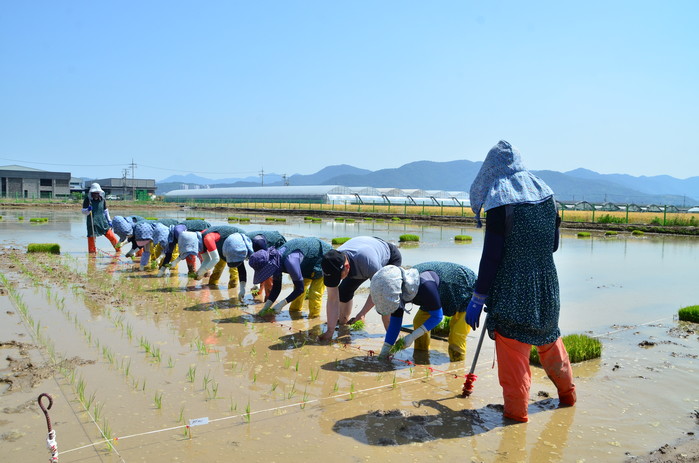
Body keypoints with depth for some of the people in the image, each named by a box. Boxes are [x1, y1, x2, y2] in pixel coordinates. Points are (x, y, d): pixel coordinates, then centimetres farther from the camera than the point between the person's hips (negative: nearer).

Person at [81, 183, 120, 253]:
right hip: (92, 222, -2)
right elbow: (84, 211, 1)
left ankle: (118, 248, 13)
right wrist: (88, 210, -22)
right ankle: (92, 251, 12)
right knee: (91, 237, -1)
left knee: (110, 235, 0)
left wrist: (109, 220, 13)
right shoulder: (87, 200, -2)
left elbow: (106, 211, 15)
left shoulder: (102, 200, 6)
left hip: (103, 221, 2)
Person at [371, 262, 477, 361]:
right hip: (446, 296, 8)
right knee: (419, 321, 3)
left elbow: (437, 316, -30)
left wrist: (412, 336, -31)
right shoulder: (400, 288, -17)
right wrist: (384, 351, -7)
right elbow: (395, 320, -8)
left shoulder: (425, 285, -43)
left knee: (456, 337, -14)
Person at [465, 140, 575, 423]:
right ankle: (567, 392, 42)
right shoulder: (545, 193, 3)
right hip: (546, 286, 7)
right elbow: (553, 245, 11)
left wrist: (478, 299, -12)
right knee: (549, 338, 24)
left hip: (512, 290, -7)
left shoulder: (500, 203, -16)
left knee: (512, 350, 5)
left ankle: (516, 410, 15)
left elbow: (491, 256, -17)